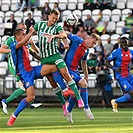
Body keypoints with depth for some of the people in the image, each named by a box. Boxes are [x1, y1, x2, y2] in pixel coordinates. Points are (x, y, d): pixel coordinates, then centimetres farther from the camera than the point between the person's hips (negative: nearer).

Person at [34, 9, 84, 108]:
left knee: (65, 74, -19)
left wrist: (54, 36, -41)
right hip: (44, 58, 3)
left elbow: (64, 35, -24)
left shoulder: (57, 27, -2)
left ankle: (79, 98, -21)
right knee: (53, 82, 2)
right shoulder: (40, 24, 7)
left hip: (55, 55, -3)